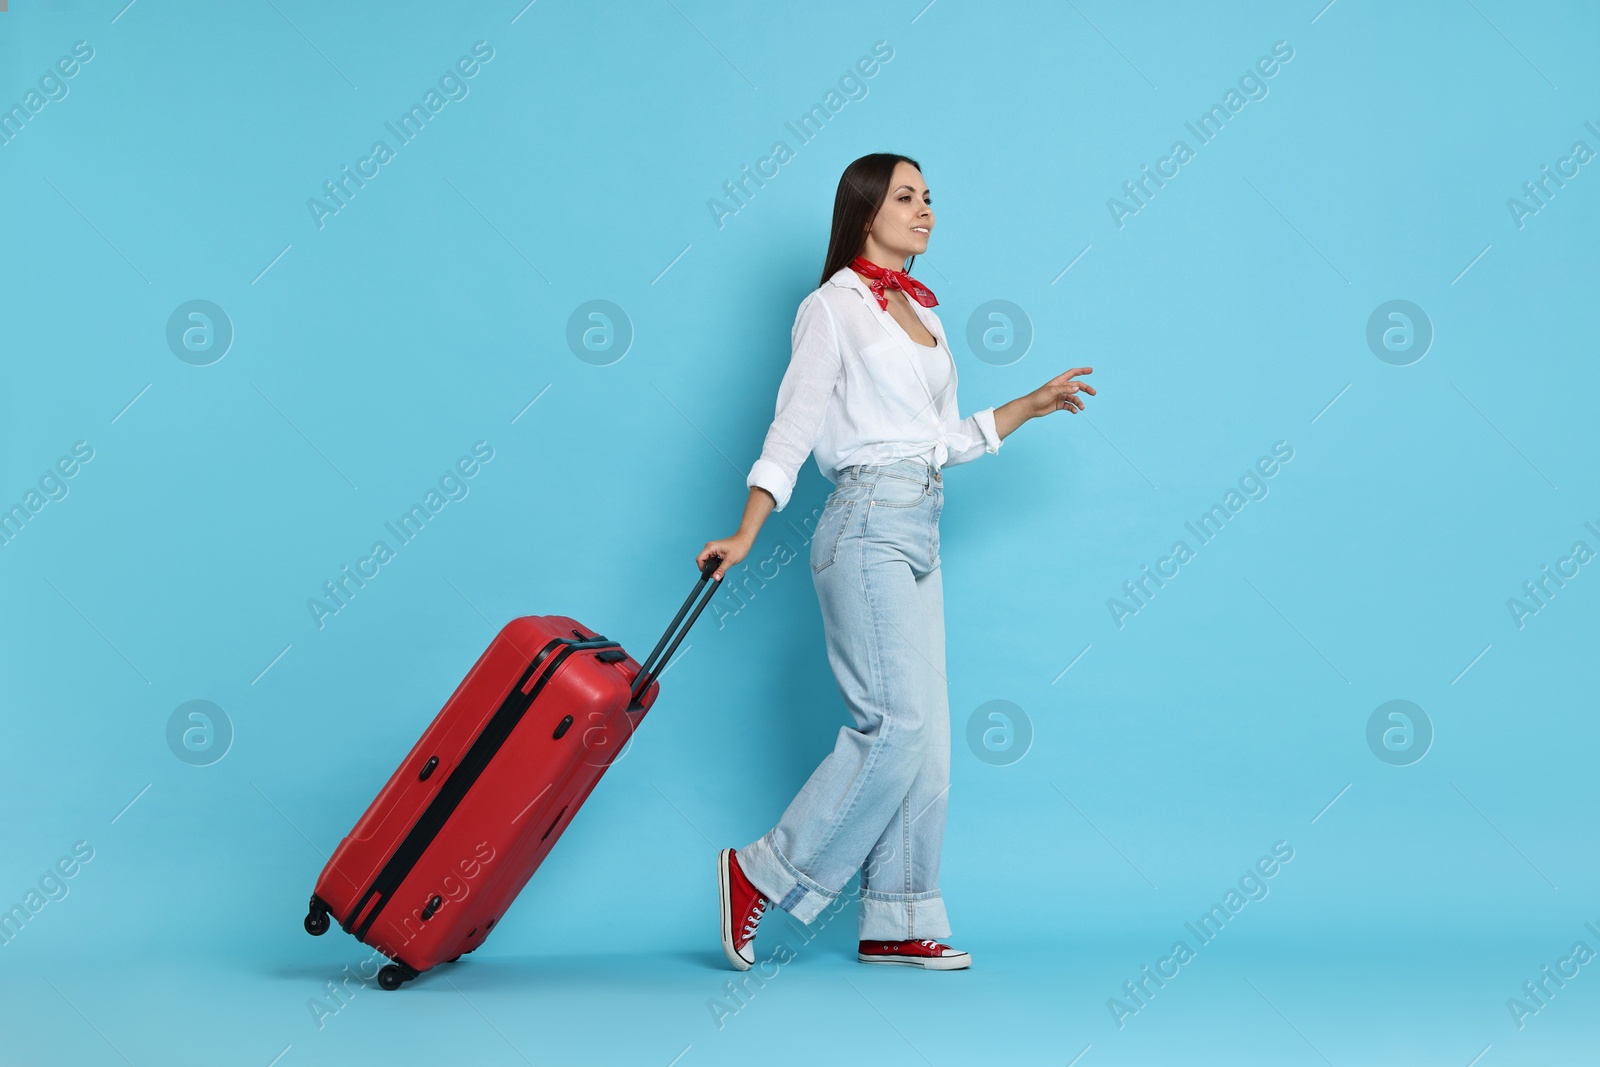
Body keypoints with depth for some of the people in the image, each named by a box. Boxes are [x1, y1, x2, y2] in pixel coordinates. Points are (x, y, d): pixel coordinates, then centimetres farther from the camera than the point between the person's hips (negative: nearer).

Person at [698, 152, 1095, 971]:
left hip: (918, 534, 8)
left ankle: (896, 924, 12)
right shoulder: (833, 308, -3)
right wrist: (743, 537, -14)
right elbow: (793, 430, -8)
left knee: (924, 734, 6)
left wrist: (1034, 405, 13)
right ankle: (762, 874, 0)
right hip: (868, 523, -8)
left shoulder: (923, 315, 19)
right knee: (896, 723, -12)